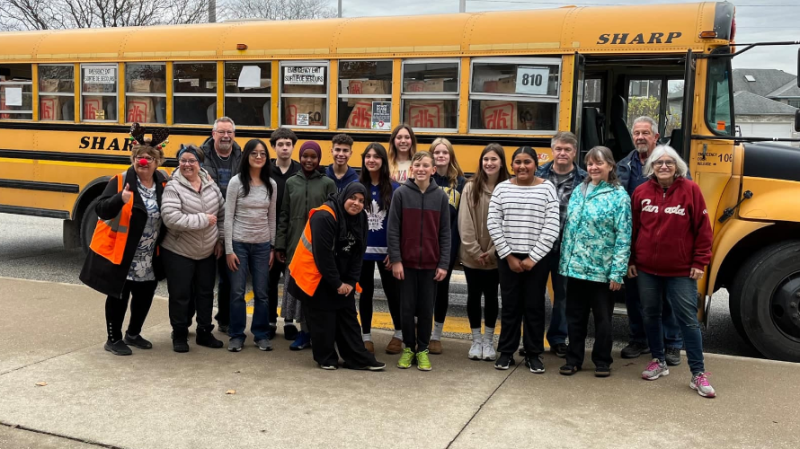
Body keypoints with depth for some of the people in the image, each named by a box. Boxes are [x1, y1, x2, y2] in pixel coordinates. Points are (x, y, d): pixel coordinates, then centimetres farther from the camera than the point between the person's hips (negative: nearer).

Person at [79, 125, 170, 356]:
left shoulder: (163, 181, 1)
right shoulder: (120, 180, -14)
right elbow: (101, 210, -22)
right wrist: (121, 199, -39)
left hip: (149, 258, 5)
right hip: (119, 253, -5)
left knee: (145, 295, 15)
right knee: (118, 296, 4)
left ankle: (133, 334, 35)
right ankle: (113, 339, 21)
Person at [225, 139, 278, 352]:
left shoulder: (271, 185, 4)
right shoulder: (236, 182, -6)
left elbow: (272, 218, 9)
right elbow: (228, 217, -6)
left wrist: (273, 247, 6)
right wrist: (229, 249, -9)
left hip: (262, 245, 3)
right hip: (239, 243, -3)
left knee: (262, 292, 7)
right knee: (237, 292, 3)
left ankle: (261, 334, 19)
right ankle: (236, 335, 15)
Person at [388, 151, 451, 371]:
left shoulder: (440, 196, 0)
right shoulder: (401, 193, -4)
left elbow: (445, 233, 1)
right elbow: (393, 229, -4)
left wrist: (444, 264, -4)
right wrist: (395, 260, -9)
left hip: (431, 263, 1)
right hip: (406, 261, -1)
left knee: (426, 308, 8)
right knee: (407, 307, 7)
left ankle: (423, 350, 21)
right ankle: (408, 348, 22)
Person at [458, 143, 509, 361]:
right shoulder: (471, 187, -3)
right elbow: (465, 223, -6)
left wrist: (493, 252, -11)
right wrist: (474, 251, -11)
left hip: (496, 256, 0)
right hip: (472, 256, 0)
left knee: (491, 296, 10)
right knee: (474, 295, 9)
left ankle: (488, 341, 23)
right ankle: (476, 340, 23)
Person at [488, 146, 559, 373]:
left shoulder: (547, 188, -3)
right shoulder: (502, 188, 2)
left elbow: (552, 227, -7)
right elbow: (493, 224, -1)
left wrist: (533, 257, -11)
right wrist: (508, 255, -6)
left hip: (538, 258, -1)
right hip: (508, 257, 1)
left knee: (534, 306, 6)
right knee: (510, 305, 9)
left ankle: (534, 354, 18)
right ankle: (506, 351, 21)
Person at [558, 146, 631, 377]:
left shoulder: (619, 196, -8)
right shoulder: (578, 191, 8)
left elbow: (623, 237, -11)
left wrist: (617, 272, -15)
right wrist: (565, 260, 9)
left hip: (601, 269, -5)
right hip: (575, 266, 5)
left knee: (602, 317, 9)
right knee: (575, 316, 12)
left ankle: (602, 361, 23)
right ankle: (574, 359, 24)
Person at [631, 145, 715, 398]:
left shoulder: (690, 190, -6)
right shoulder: (641, 192, 1)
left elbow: (703, 229, -5)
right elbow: (633, 228, 6)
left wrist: (699, 262, -8)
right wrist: (630, 260, 6)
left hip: (680, 270, -3)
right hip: (647, 269, 3)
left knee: (688, 319, 0)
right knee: (650, 315, 13)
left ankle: (698, 374, 7)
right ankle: (659, 361, 30)